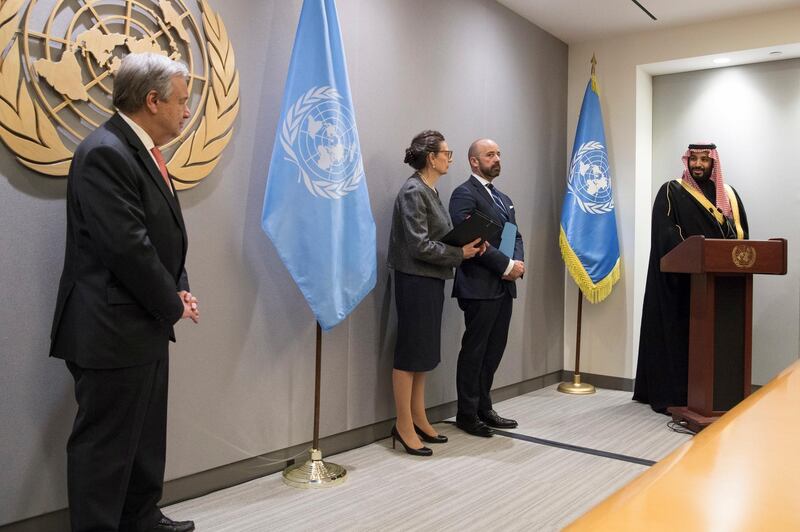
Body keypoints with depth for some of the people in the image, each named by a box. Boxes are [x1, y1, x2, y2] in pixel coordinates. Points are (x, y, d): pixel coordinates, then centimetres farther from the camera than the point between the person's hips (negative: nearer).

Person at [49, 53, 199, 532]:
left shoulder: (142, 150, 12)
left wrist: (179, 290, 3)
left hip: (146, 325, 10)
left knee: (146, 435, 21)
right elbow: (127, 247, -24)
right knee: (104, 443, 4)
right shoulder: (104, 153, -19)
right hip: (113, 330, -10)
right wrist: (173, 304, -12)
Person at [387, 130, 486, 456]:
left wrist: (469, 241, 0)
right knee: (411, 351, -1)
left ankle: (418, 419, 24)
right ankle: (404, 426, 10)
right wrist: (460, 254, -14)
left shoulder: (430, 191, 14)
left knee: (424, 352, 13)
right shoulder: (413, 191, -14)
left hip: (431, 280, 9)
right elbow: (420, 245, -20)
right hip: (415, 280, -9)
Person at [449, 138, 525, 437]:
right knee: (474, 351, 0)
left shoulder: (503, 199, 21)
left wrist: (518, 262, -3)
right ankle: (467, 413, 11)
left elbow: (516, 236, 17)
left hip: (504, 286, 8)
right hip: (480, 287, -8)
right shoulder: (464, 194, -7)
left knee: (494, 350, 12)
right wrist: (507, 266, -15)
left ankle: (484, 408, 23)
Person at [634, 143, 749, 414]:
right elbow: (665, 233, -12)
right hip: (681, 279, -4)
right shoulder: (671, 192, 0)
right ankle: (672, 394, 3)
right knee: (678, 333, -3)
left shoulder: (728, 195, 15)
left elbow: (741, 233, 13)